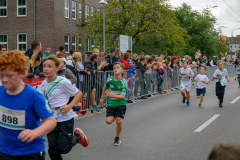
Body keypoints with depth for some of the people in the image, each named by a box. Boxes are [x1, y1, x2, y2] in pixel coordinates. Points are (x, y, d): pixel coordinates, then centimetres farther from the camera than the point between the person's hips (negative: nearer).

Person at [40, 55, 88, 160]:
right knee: (52, 150, 3)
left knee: (63, 148, -4)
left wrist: (69, 106, -20)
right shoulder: (44, 84, 4)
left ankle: (78, 136, 24)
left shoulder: (63, 82, -14)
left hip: (65, 118, -5)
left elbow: (79, 93, -7)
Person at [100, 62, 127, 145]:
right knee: (108, 121, -11)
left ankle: (117, 138, 14)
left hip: (121, 104, -2)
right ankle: (115, 116, 27)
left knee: (119, 121, -11)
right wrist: (102, 98, 19)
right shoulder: (109, 80, -8)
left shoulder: (123, 82, -17)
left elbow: (123, 97, -23)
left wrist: (113, 95, -39)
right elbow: (105, 87, 15)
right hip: (111, 103, 2)